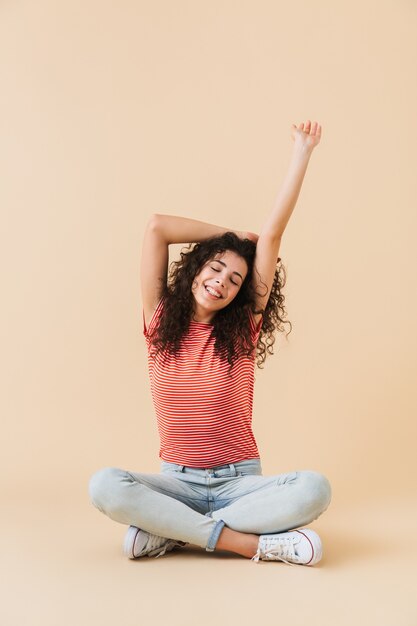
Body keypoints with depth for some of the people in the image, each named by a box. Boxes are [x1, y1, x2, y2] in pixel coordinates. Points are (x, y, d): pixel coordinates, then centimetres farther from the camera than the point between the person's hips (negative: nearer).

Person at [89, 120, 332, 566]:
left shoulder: (243, 328, -1)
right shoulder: (161, 320, 1)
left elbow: (272, 234, -5)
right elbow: (157, 228, -7)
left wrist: (302, 152, -6)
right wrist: (236, 235, 3)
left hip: (238, 482, 0)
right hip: (177, 481, 0)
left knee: (314, 489, -29)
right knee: (104, 486, -29)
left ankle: (171, 531, -21)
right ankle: (252, 543, -26)